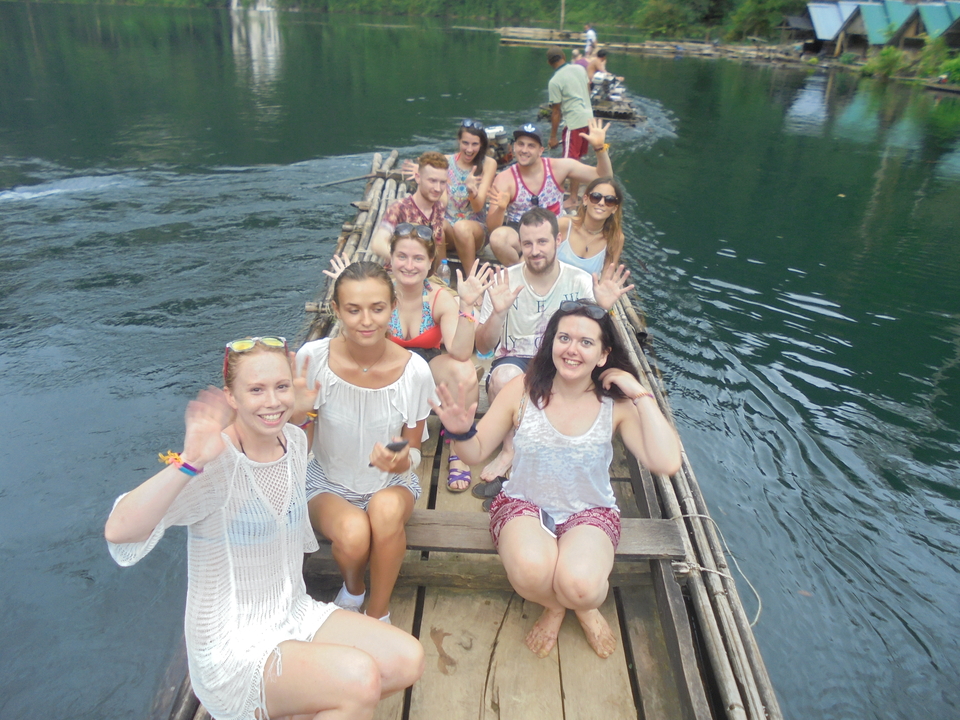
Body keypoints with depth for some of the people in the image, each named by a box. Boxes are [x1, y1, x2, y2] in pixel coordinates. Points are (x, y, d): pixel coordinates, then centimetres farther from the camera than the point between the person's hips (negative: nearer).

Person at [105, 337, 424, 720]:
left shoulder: (295, 440, -1)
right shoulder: (216, 461, -22)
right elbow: (118, 531, -36)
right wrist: (188, 462, -47)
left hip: (295, 616, 8)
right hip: (232, 646, -7)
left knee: (408, 659, -7)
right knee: (359, 675, -28)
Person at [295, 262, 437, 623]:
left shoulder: (414, 371, -17)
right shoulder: (313, 357, -17)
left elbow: (412, 451, -6)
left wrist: (401, 460, -29)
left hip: (392, 484, 0)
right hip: (328, 484, 0)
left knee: (387, 507, -34)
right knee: (353, 532, -31)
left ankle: (378, 613, -6)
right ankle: (352, 589, 8)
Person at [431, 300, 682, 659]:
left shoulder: (616, 404, -10)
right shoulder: (522, 391, -10)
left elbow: (667, 463, -22)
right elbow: (476, 451, -4)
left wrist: (641, 396, -22)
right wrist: (460, 431, -28)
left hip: (591, 511, 0)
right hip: (524, 504, 0)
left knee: (579, 585, -31)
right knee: (531, 570, -33)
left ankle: (585, 606, 12)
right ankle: (555, 605, 8)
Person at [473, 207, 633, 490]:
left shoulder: (580, 282, -3)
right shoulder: (505, 281, -4)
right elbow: (483, 347, -6)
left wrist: (603, 309, -26)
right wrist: (498, 312, -26)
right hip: (515, 360, -1)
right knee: (504, 376, -34)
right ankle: (509, 451, -11)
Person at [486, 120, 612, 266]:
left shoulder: (559, 167, -5)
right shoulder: (505, 179, -8)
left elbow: (604, 177, -1)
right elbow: (492, 227, -14)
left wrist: (600, 147, -17)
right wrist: (501, 208, -36)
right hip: (518, 234, -1)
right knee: (498, 237, -33)